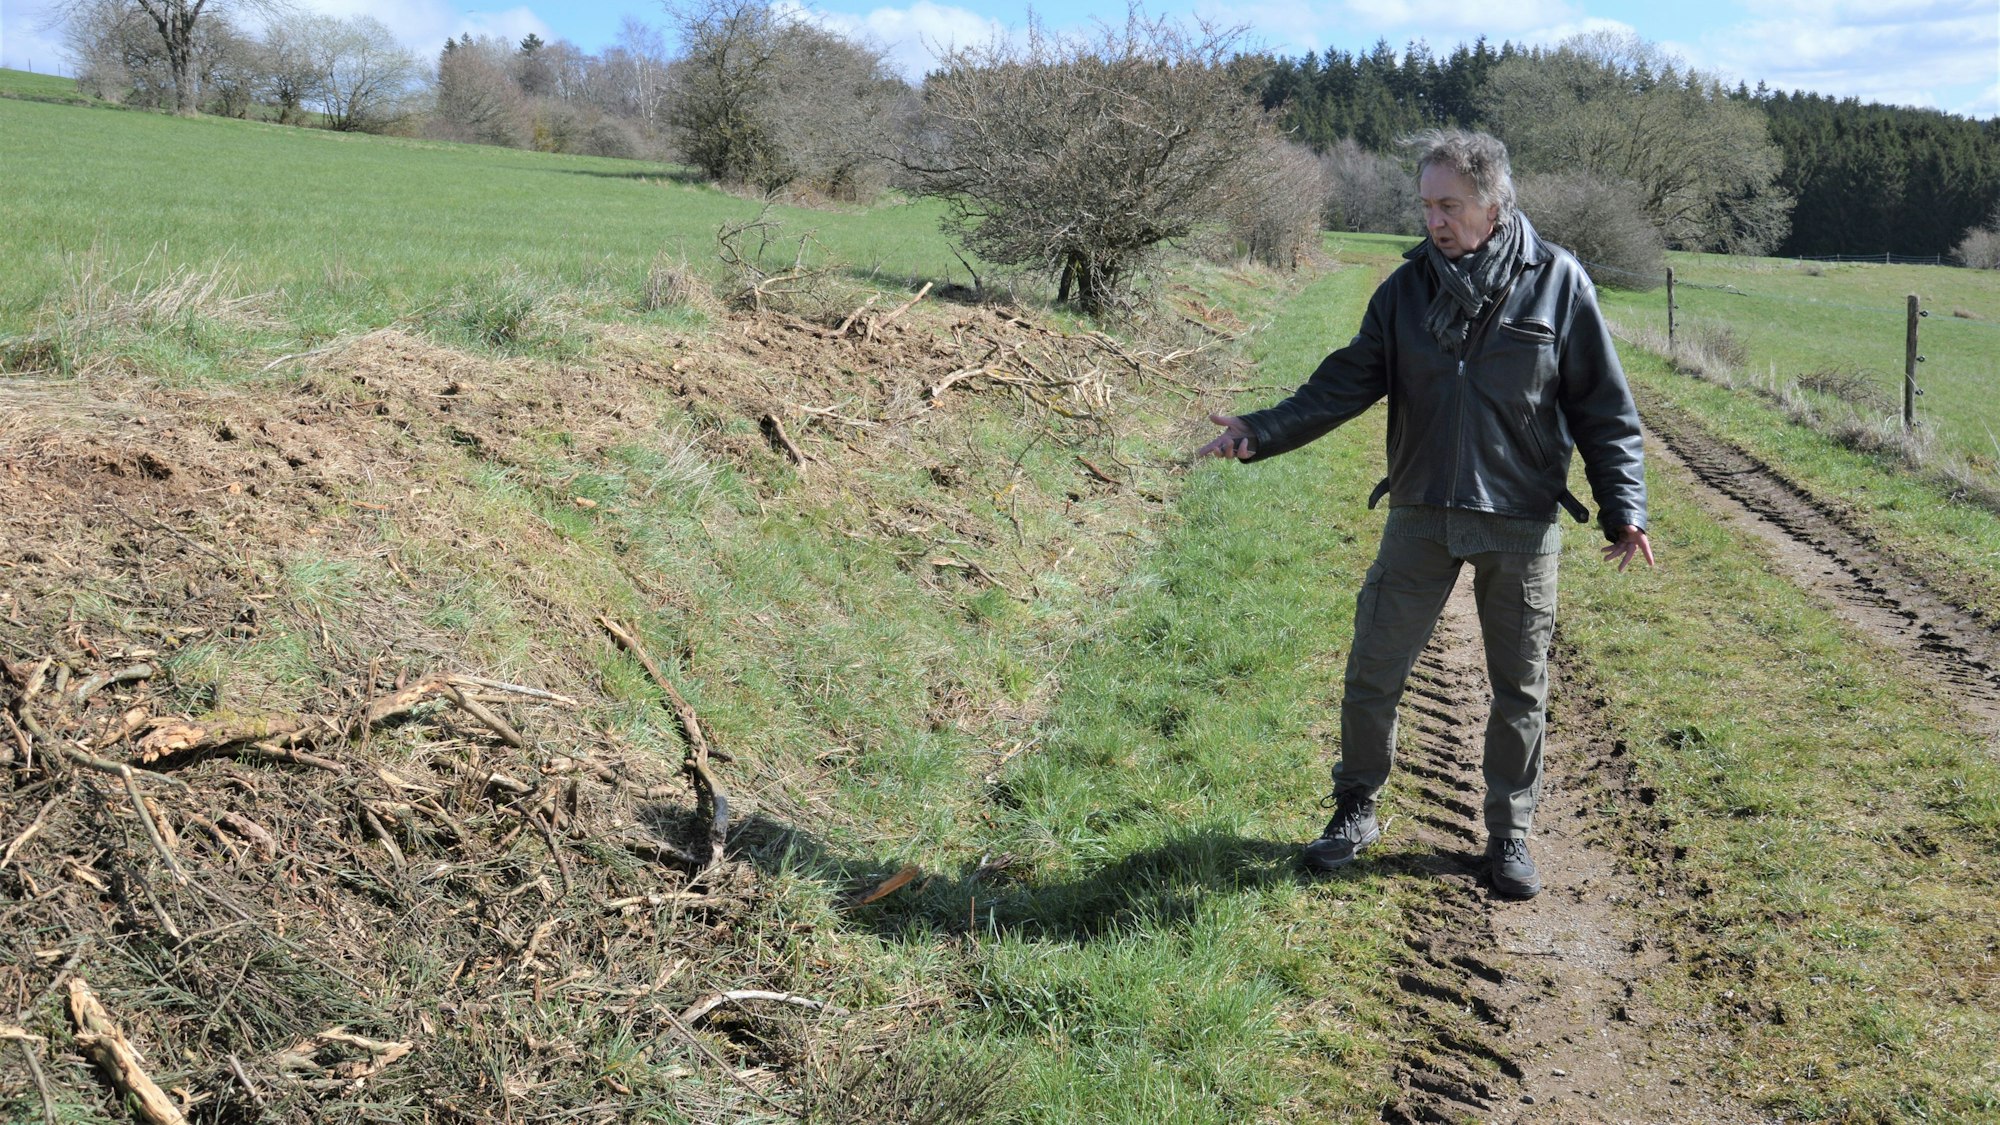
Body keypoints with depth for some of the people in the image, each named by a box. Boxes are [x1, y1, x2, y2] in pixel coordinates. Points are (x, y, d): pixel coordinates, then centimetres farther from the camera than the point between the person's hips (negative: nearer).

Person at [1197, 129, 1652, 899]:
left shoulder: (1556, 283, -5)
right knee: (1371, 673, 4)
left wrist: (1623, 506, -5)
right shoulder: (1408, 287, 1)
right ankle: (1355, 811, 26)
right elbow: (1346, 384, -1)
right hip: (1421, 517, 2)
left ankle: (1509, 835, 27)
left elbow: (1603, 406, -1)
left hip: (1521, 524, -1)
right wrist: (1261, 432, -14)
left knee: (1520, 689, 9)